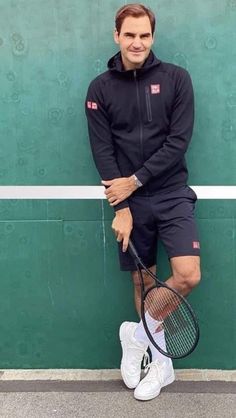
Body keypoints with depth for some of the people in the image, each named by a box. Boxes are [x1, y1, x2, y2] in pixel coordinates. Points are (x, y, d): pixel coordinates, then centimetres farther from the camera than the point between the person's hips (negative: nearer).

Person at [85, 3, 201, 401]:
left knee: (188, 276, -15)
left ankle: (138, 335, 9)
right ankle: (160, 361, 24)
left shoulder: (176, 78, 0)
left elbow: (178, 141, -7)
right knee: (143, 280, 7)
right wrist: (121, 208, -9)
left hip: (171, 194, 0)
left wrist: (135, 180, -13)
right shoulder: (100, 88, 3)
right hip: (130, 200, 1)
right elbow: (102, 151, -2)